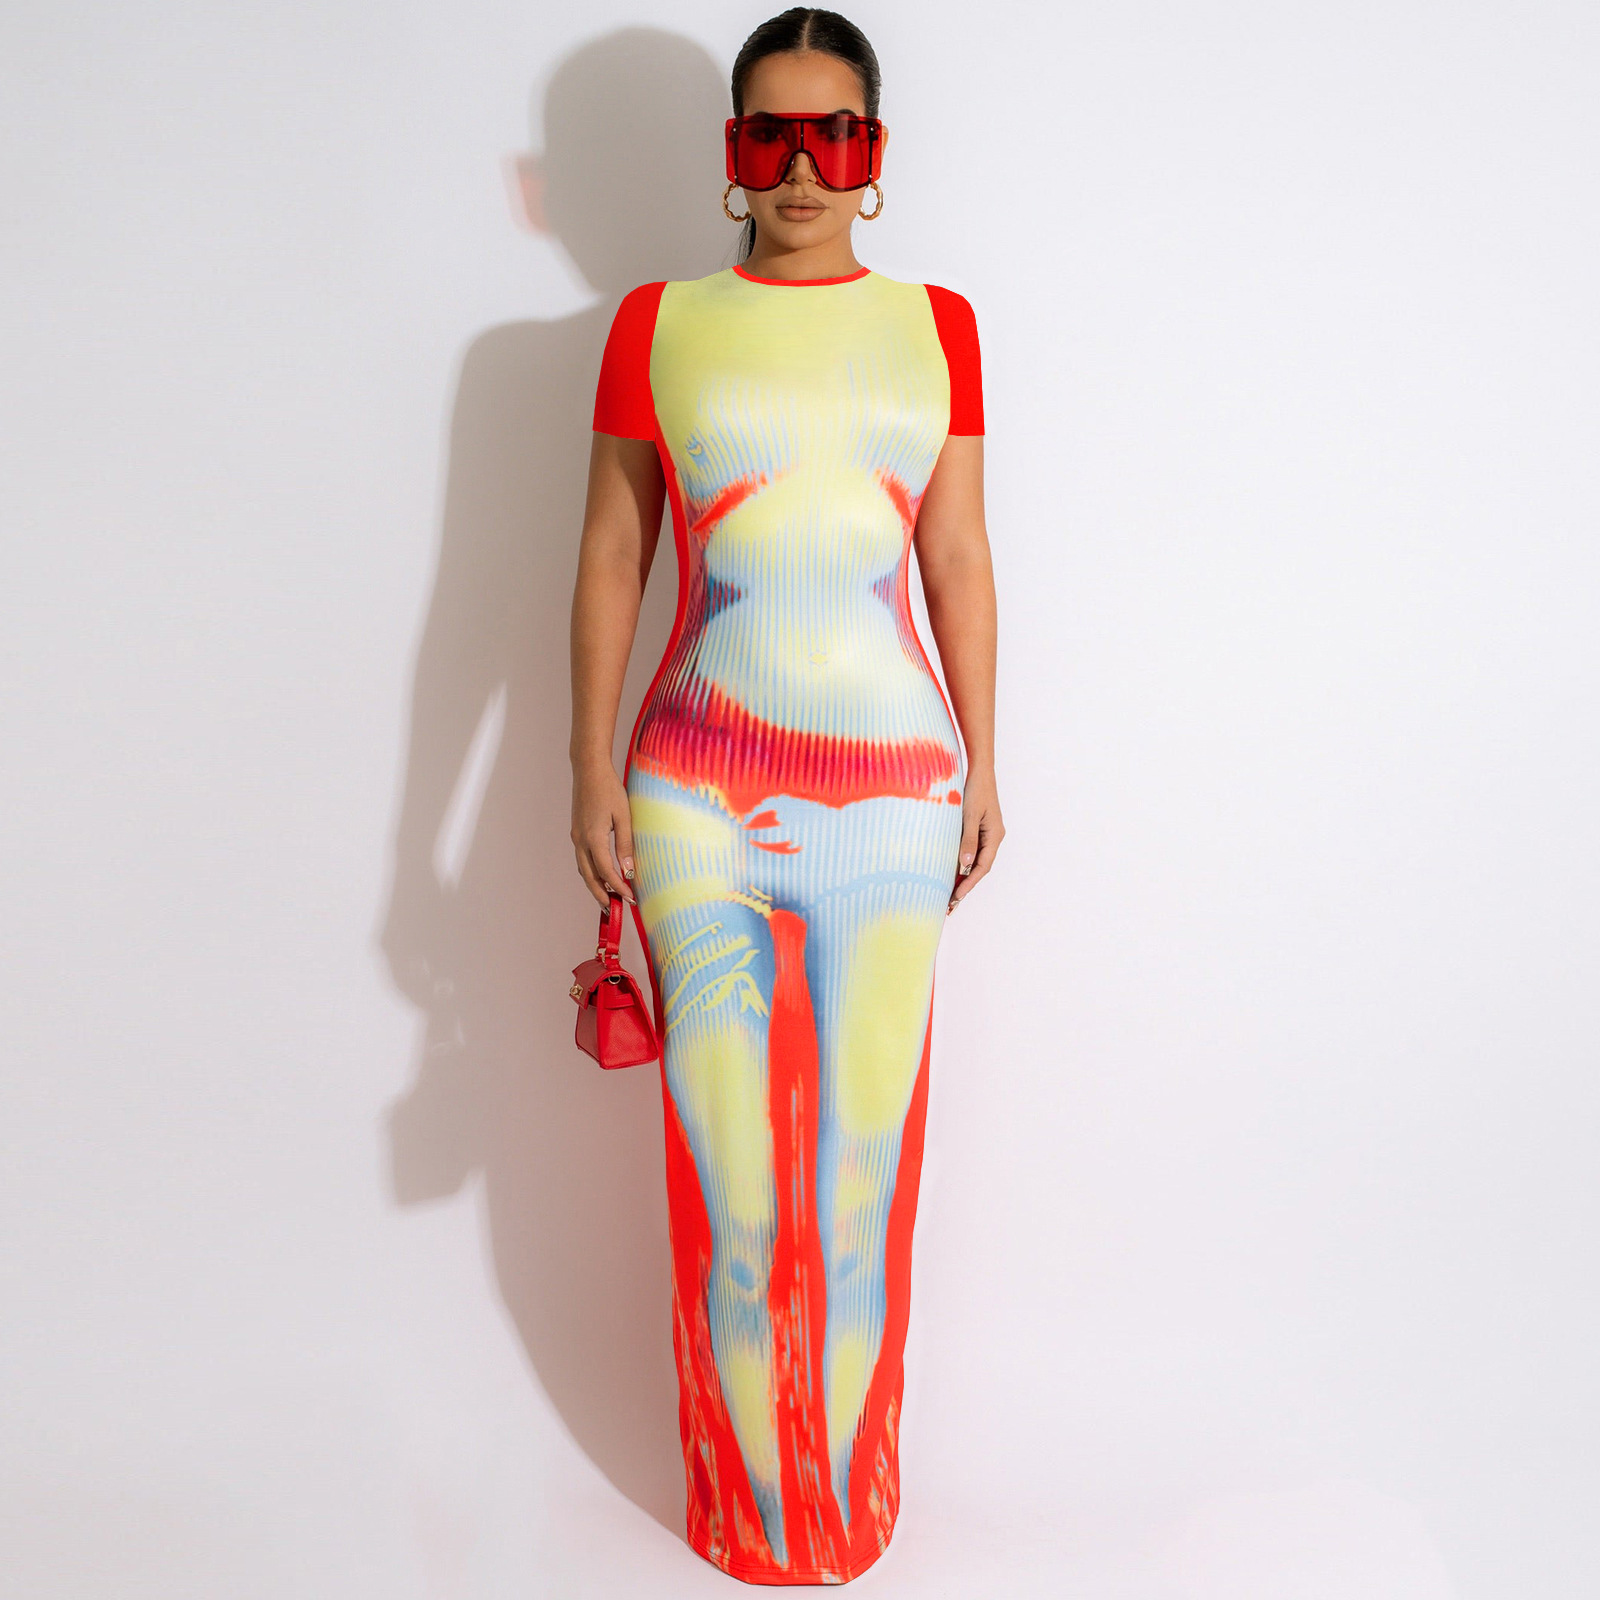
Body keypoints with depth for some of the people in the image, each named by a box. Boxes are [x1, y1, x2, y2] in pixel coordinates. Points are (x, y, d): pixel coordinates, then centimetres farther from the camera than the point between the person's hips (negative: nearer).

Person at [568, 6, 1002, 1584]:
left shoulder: (933, 325, 8)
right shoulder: (658, 324, 4)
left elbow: (960, 562, 9)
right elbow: (609, 561, 4)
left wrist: (984, 768, 8)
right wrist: (593, 777, 0)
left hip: (891, 792, 1)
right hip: (698, 794, -1)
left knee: (863, 1153, 8)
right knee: (724, 1166, 5)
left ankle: (848, 1501, 32)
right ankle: (745, 1503, 29)